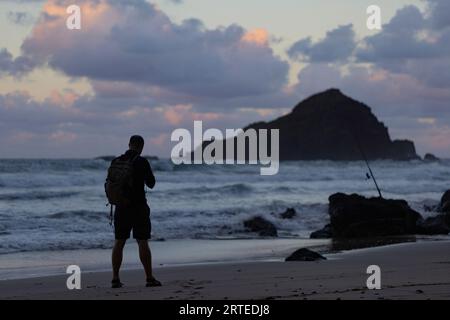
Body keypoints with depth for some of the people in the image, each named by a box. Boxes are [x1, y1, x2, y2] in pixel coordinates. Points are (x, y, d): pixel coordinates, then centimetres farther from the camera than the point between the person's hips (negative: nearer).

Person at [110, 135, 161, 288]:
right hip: (138, 207, -4)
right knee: (142, 242, -2)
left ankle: (115, 279, 5)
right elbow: (151, 184, -1)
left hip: (121, 207, 4)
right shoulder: (142, 162, -11)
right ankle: (149, 278, -3)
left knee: (119, 242, 8)